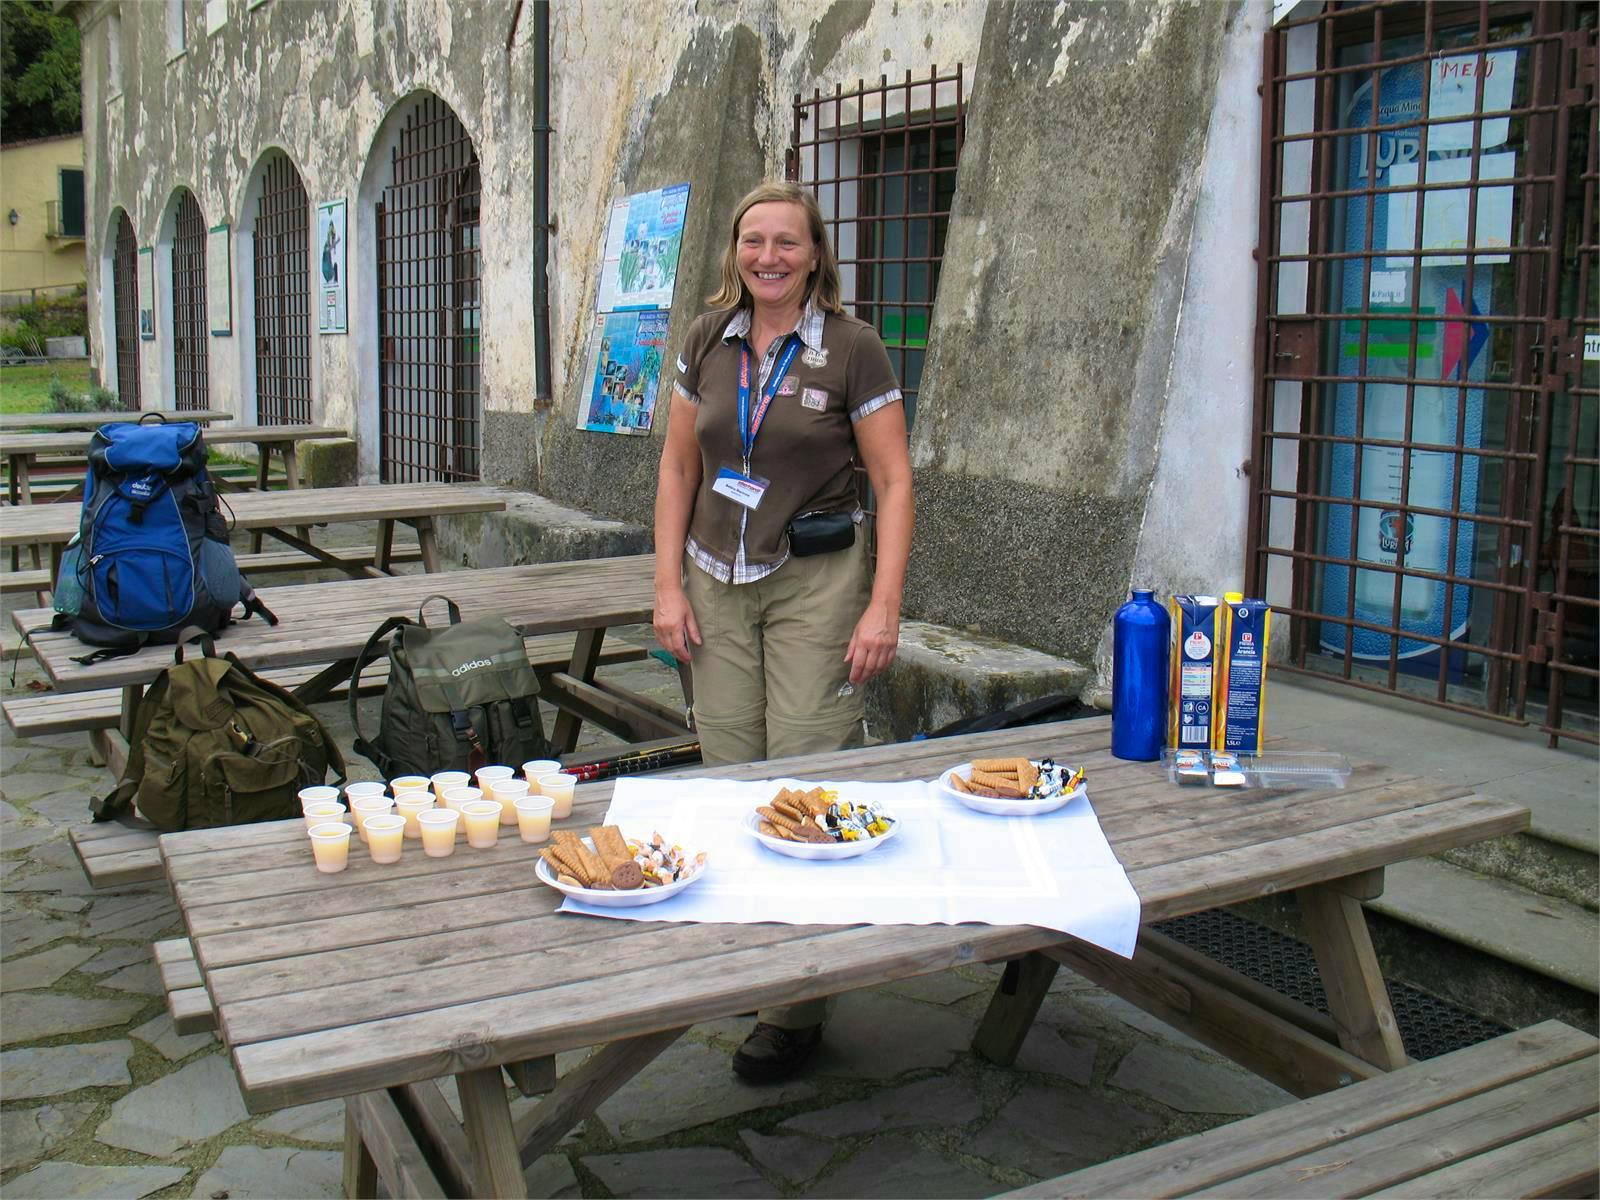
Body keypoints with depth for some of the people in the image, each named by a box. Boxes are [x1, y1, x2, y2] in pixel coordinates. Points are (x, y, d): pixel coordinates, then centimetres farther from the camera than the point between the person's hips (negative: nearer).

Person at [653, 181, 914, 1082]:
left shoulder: (852, 349, -5)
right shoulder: (710, 340, 8)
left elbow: (894, 483, -5)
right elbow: (679, 466, 13)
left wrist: (884, 607, -12)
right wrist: (670, 585, 5)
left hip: (817, 582, -4)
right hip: (719, 580, 4)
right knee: (731, 775, 4)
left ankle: (800, 1003, 3)